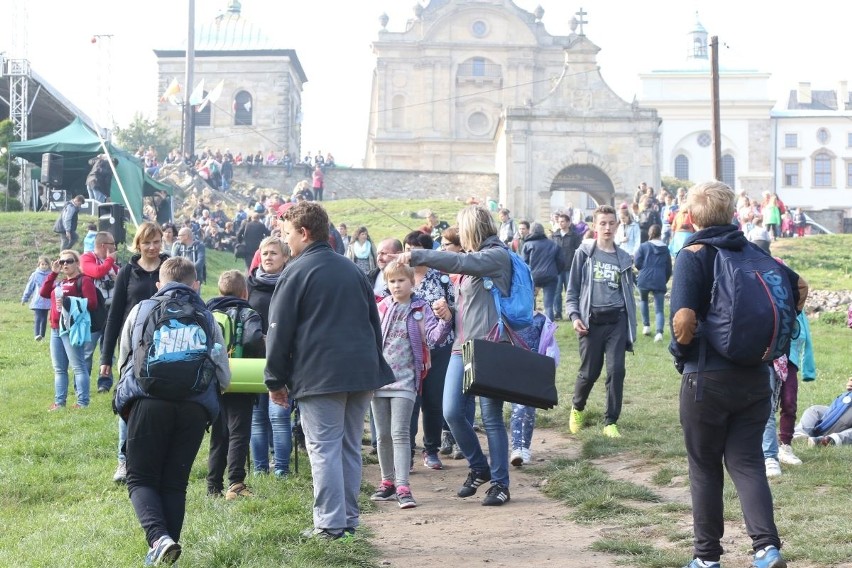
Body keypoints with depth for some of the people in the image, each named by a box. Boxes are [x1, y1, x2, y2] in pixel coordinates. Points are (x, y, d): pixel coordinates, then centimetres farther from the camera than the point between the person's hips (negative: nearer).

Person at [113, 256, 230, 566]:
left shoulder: (140, 310, 17)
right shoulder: (207, 318, 19)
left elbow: (123, 361, 24)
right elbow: (224, 378, 18)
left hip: (148, 402, -1)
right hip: (195, 408, 2)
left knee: (141, 479, 6)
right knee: (175, 482, 13)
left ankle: (159, 539, -17)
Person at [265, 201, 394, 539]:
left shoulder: (296, 272, -4)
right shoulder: (352, 270, 16)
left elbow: (280, 330, -5)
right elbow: (374, 321, 21)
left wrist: (276, 380, 1)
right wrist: (372, 364, 27)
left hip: (319, 375, -6)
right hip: (363, 371, 6)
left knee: (324, 448, -4)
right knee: (350, 446, 12)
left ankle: (330, 523, -5)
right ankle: (349, 518, 17)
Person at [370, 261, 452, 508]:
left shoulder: (421, 309, 1)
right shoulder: (380, 309, 6)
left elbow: (433, 337, -10)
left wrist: (445, 320, -27)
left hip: (405, 379, -3)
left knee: (400, 433, -11)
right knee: (382, 435, 10)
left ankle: (403, 487, -12)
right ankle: (388, 481, 22)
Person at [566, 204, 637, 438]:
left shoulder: (623, 258, 11)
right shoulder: (585, 252, 3)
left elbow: (628, 293, 16)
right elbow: (573, 288, 5)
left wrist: (632, 327, 11)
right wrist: (574, 315, -8)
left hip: (617, 320, 2)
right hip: (592, 320, -2)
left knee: (616, 371, -7)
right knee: (589, 372, 3)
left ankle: (610, 422, 3)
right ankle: (577, 408, 32)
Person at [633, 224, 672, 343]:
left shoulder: (644, 246, 2)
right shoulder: (665, 249, 11)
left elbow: (637, 263, -3)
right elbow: (669, 269, 13)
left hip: (644, 280, -1)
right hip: (660, 282, 1)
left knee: (643, 300, 28)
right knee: (659, 310, 0)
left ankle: (646, 326, 24)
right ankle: (659, 332, -21)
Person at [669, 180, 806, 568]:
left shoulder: (693, 255, -11)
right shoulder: (752, 252, 7)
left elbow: (684, 319, -23)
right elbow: (799, 286, 14)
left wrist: (681, 351, -4)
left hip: (706, 377, -4)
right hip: (755, 376, 4)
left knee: (705, 467, 9)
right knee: (747, 462, 8)